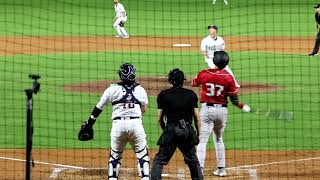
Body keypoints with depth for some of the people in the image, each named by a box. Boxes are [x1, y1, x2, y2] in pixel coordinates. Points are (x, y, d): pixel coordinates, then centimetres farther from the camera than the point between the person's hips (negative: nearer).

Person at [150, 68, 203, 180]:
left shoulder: (163, 95, 4)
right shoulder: (191, 94, 9)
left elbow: (159, 118, 5)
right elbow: (196, 117, 8)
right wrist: (198, 134, 15)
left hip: (171, 130, -2)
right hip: (188, 131, 2)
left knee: (159, 160, 1)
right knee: (192, 159, 16)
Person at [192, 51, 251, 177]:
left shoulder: (204, 74, -7)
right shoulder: (228, 78, -6)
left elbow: (194, 83, 16)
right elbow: (234, 99, -5)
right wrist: (242, 106, 14)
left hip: (207, 109, -2)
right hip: (222, 110, 2)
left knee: (202, 140, -5)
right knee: (218, 139, 20)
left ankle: (199, 168, -18)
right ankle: (221, 169, 23)